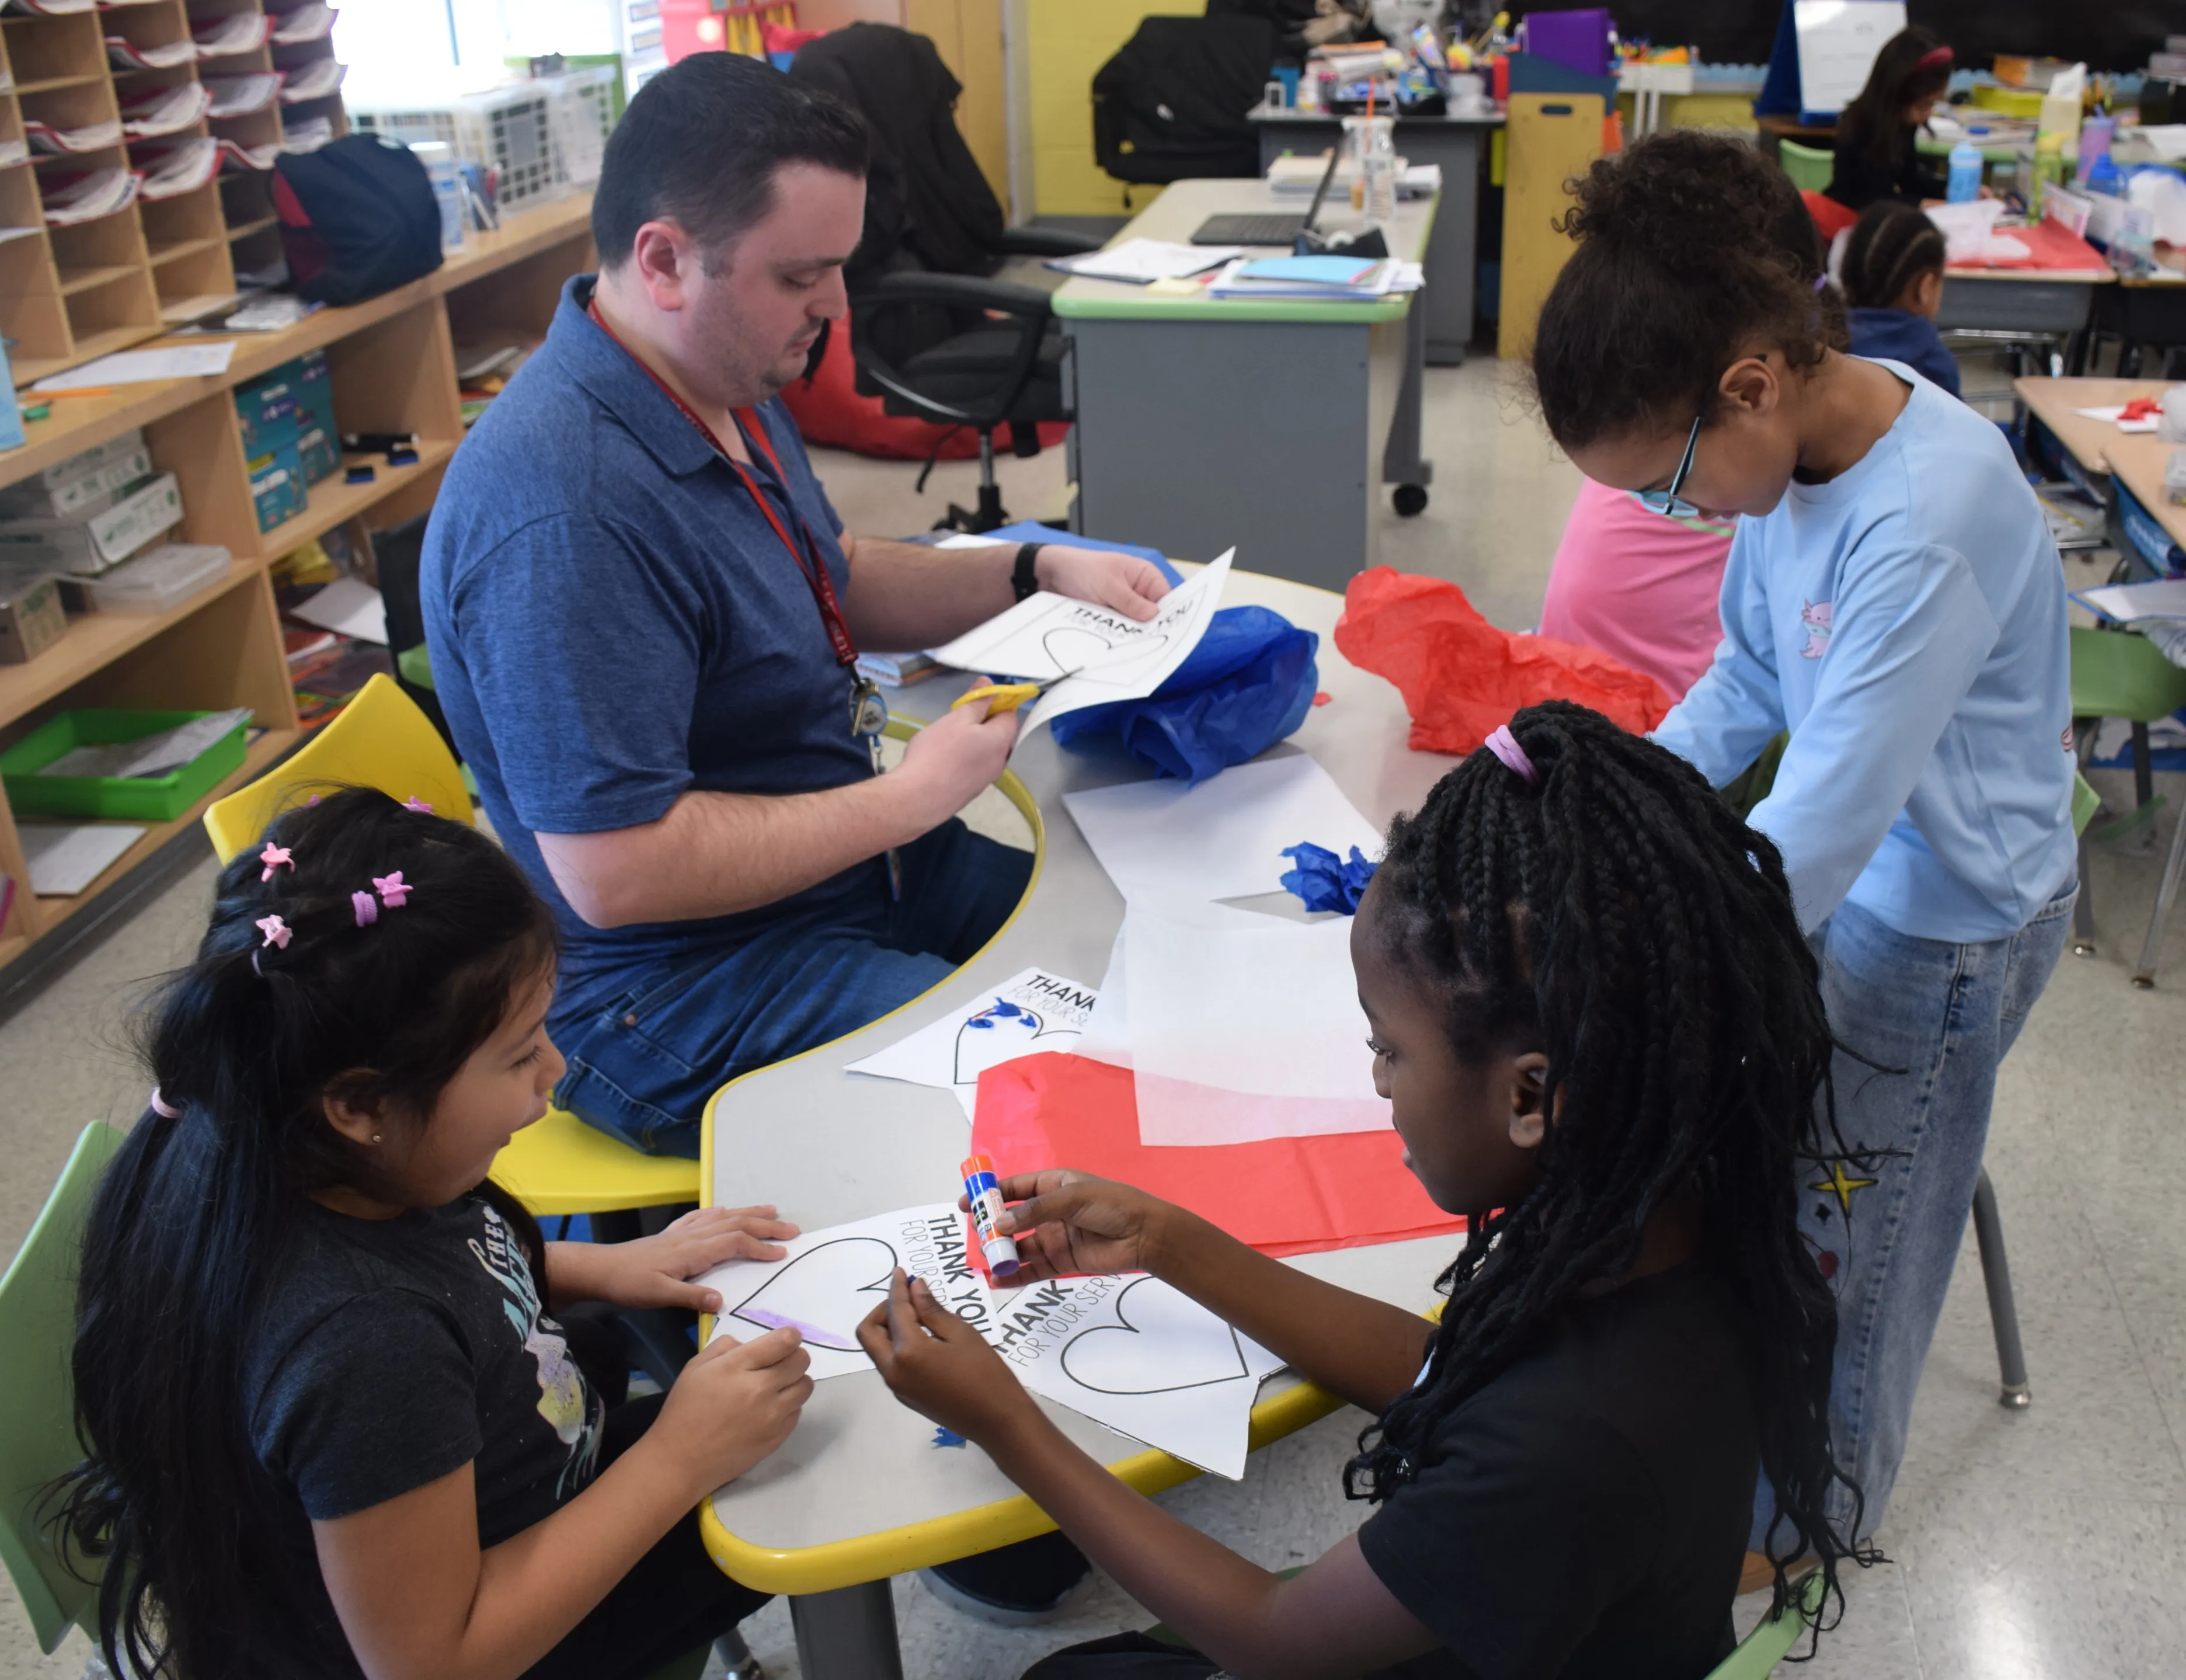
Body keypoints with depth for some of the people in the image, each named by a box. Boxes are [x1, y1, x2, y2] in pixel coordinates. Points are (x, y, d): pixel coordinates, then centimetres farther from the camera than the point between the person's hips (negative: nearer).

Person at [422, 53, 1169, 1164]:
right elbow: (615, 873, -30)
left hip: (856, 864, 10)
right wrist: (909, 799, -21)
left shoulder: (727, 386, 3)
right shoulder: (562, 509, -29)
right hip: (686, 999, -10)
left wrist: (1035, 572, 5)